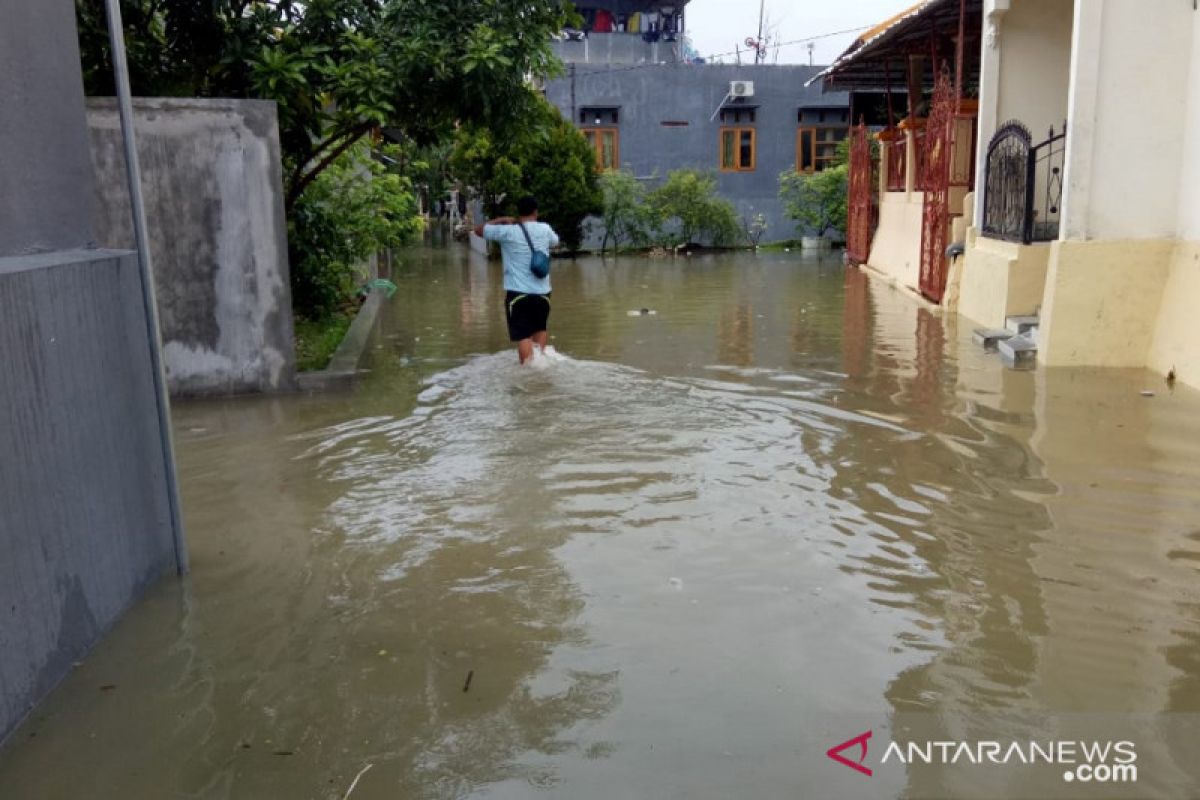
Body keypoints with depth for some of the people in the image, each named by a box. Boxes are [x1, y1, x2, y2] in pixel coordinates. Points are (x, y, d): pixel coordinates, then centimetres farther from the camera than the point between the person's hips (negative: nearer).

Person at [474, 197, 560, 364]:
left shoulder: (507, 231, -5)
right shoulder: (545, 229, 4)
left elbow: (479, 230, 7)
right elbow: (555, 242, 28)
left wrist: (501, 220, 14)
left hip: (518, 292, -3)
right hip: (542, 291, 3)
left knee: (523, 335, -4)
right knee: (540, 328, 25)